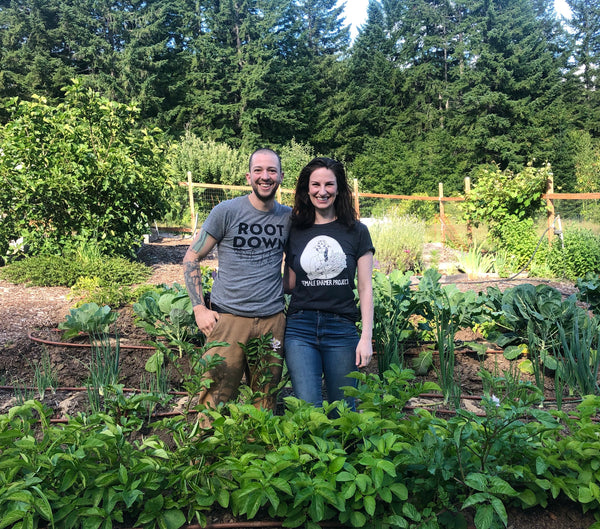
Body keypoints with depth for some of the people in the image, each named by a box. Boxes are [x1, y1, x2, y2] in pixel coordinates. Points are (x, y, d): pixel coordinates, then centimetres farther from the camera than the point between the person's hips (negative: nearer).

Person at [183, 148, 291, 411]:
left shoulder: (289, 217, 7)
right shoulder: (226, 211, -3)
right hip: (228, 318, -3)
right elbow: (191, 257, 1)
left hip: (272, 320, 3)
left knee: (265, 403, 11)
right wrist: (199, 308, -6)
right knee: (215, 400, 0)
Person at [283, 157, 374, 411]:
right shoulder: (295, 231, 7)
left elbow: (365, 288, 3)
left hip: (342, 330, 0)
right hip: (300, 328, 1)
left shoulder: (356, 232, 3)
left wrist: (366, 337, -3)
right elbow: (290, 284, 13)